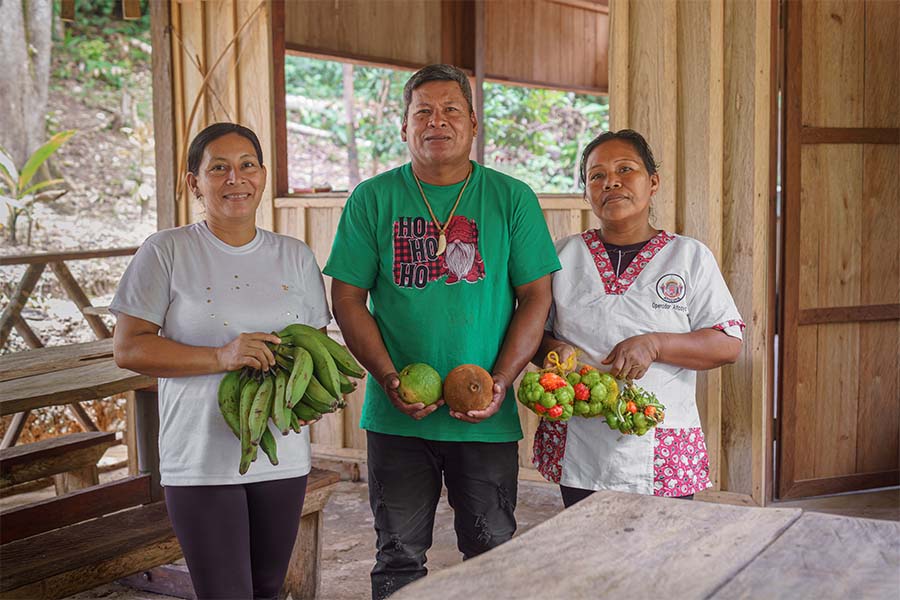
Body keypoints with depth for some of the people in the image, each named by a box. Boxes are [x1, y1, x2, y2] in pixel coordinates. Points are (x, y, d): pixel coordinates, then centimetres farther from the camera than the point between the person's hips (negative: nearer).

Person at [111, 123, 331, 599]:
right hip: (201, 459, -4)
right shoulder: (167, 251, -5)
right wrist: (220, 357, -20)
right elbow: (128, 349, -8)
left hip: (283, 456, 4)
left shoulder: (295, 257, 7)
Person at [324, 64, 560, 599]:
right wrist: (390, 379, -11)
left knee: (493, 552, 10)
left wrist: (501, 383, -11)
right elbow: (348, 299, 1)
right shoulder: (372, 200, 3)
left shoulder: (512, 199, 2)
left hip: (487, 419, 0)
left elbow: (536, 297, 1)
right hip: (397, 416, 0)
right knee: (399, 557, 10)